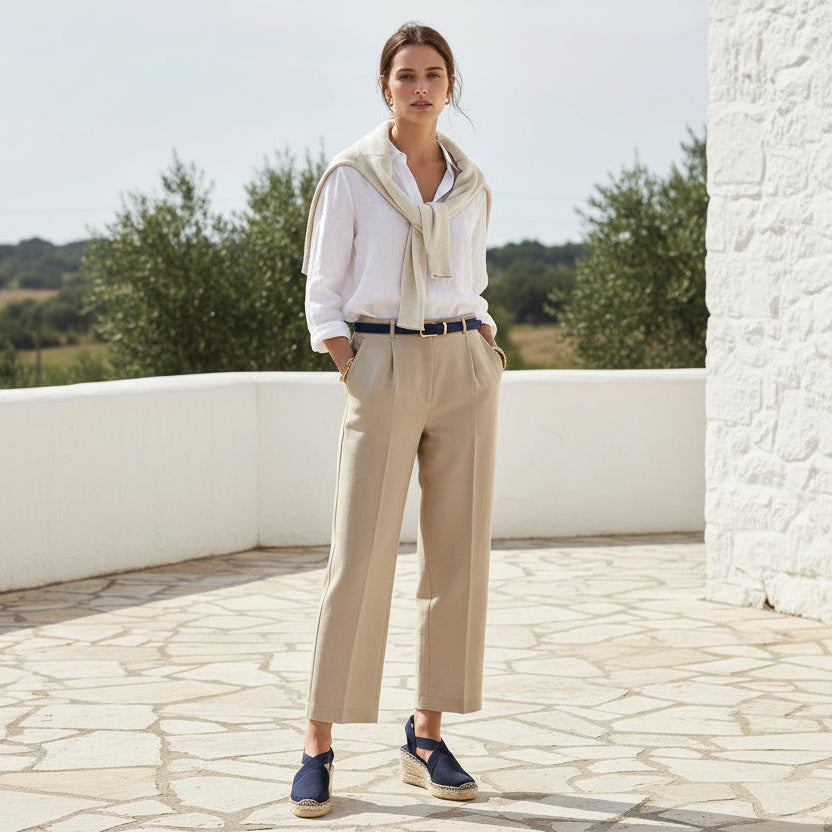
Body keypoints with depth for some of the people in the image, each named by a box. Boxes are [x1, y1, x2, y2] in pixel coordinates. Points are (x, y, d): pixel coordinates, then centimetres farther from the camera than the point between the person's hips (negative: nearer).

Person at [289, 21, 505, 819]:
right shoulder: (349, 175, 0)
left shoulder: (470, 186, 12)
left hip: (463, 370, 4)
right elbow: (324, 289, 1)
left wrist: (484, 346, 4)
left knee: (458, 555, 2)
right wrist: (345, 365, -9)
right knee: (359, 559, -8)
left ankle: (427, 738, 13)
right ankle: (318, 749, 0)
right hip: (382, 370, -4)